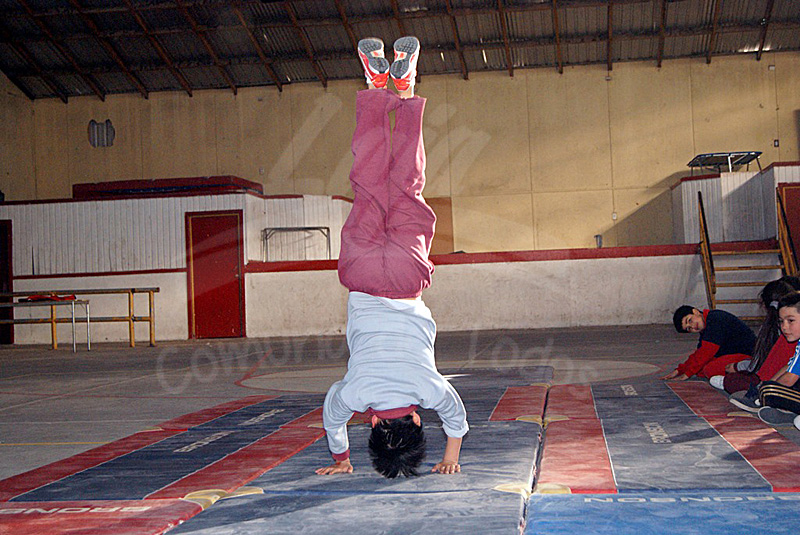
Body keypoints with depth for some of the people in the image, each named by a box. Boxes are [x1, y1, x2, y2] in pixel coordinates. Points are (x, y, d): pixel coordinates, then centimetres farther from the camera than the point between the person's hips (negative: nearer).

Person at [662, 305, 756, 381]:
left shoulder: (715, 319, -20)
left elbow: (706, 352, -22)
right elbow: (698, 354, 19)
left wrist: (688, 373, -16)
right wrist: (678, 370, 10)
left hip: (746, 355, -11)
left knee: (710, 370, -28)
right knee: (699, 369, -2)